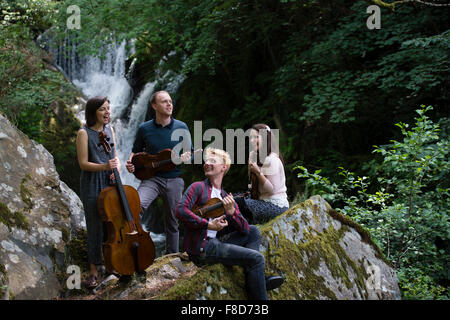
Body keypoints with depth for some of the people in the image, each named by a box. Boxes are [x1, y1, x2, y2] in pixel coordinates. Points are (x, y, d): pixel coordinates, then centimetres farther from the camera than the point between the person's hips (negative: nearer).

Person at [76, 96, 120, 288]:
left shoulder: (109, 130, 9)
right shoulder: (84, 133, -9)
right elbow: (83, 164, -12)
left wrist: (116, 168, -6)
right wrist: (104, 166, -27)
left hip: (110, 184, 5)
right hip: (92, 187, -5)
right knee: (95, 227, 0)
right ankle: (94, 270, 11)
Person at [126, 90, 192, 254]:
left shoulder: (181, 127, 2)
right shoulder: (144, 128, 1)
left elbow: (189, 153, 9)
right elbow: (136, 151, 15)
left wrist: (186, 158, -14)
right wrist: (130, 162, -6)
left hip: (174, 180, 1)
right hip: (152, 178, -1)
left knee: (173, 222, 9)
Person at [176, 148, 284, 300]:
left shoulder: (227, 198, 16)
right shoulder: (198, 187, 1)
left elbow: (245, 229, 6)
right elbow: (180, 210, -17)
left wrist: (231, 212, -13)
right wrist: (208, 224, -18)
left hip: (215, 242, 7)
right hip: (200, 247, -7)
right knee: (257, 258, -15)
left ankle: (256, 279, -2)